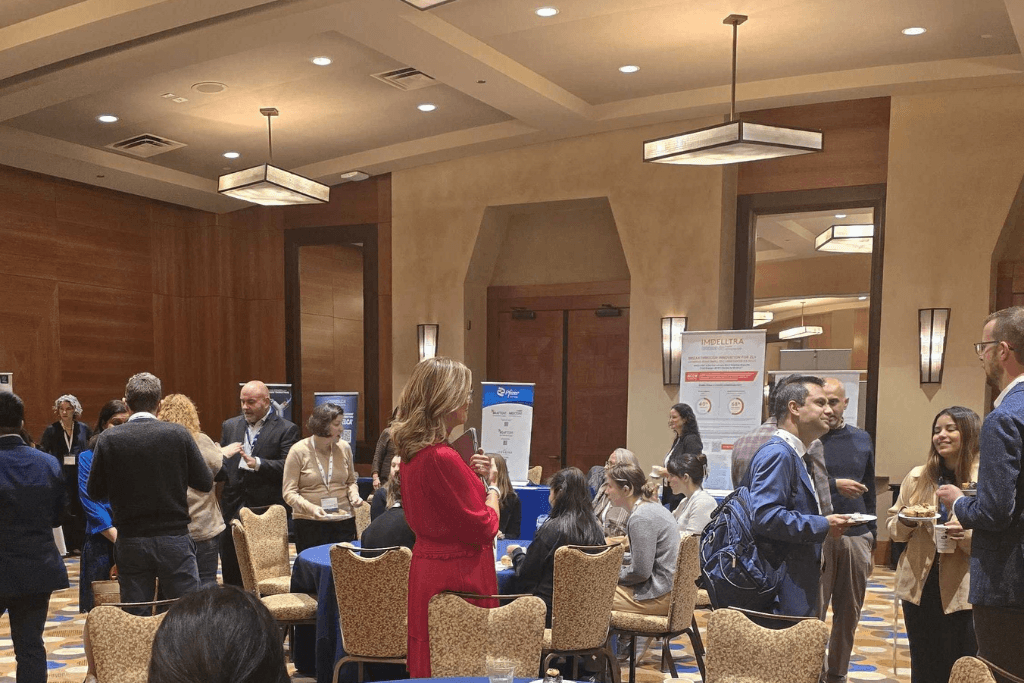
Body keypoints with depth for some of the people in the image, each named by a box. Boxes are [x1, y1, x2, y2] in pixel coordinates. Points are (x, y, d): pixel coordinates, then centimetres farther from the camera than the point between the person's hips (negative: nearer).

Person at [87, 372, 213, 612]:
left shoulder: (108, 440, -5)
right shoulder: (179, 434, -8)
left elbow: (94, 491, 2)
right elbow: (205, 483, -3)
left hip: (131, 543, 1)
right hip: (174, 539, -1)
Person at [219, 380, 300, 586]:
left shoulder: (286, 429, -1)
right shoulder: (230, 426, 15)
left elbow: (287, 467, -12)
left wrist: (257, 463, -23)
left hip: (265, 510, -4)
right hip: (233, 507, 4)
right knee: (230, 568, 9)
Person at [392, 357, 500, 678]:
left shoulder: (412, 453, 6)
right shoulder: (442, 458, -23)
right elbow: (484, 528, -17)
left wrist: (471, 476, 10)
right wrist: (492, 485, 0)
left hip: (425, 569, 9)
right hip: (457, 576, -9)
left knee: (432, 667, 16)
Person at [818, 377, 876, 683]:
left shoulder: (862, 439, 12)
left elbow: (869, 493, 17)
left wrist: (871, 541, 16)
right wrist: (833, 485, -18)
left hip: (856, 537, 4)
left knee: (849, 615, 10)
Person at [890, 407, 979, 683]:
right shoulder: (917, 477, 7)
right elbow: (893, 527, 12)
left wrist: (967, 535, -26)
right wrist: (905, 522, -10)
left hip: (963, 592, -3)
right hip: (919, 587, 4)